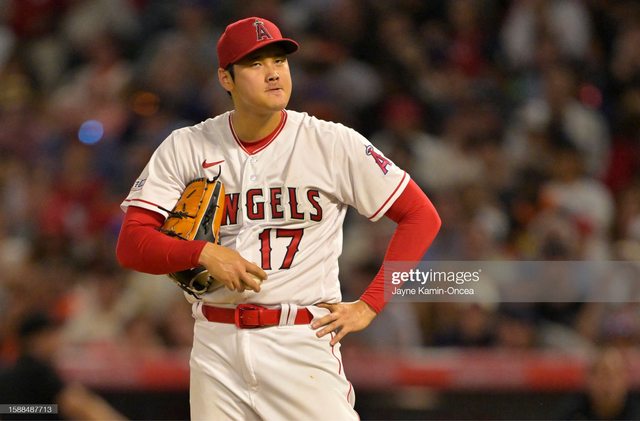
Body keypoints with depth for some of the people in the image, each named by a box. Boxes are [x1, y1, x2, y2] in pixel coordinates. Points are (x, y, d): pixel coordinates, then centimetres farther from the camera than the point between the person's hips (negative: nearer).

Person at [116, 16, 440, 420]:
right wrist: (205, 253, -18)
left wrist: (369, 305, -4)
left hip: (302, 343, -3)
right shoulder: (185, 148, 5)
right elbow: (131, 244, -1)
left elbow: (422, 217, 2)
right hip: (216, 344, 3)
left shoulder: (333, 144, -1)